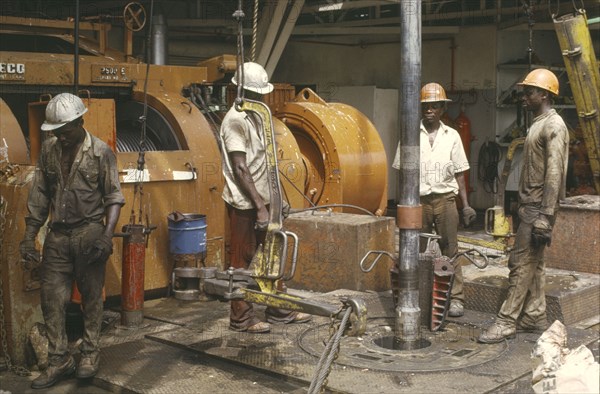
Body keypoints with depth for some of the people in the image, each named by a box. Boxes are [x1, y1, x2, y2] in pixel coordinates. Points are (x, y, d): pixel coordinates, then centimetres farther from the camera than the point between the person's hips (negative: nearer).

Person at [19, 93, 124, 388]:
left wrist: (107, 234, -16)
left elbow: (114, 197, -5)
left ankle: (90, 353, 23)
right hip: (57, 235, 4)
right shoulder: (49, 150, 5)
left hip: (89, 233, -4)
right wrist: (29, 236, 4)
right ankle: (59, 360, 15)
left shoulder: (100, 152, -6)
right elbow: (39, 196, 9)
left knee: (91, 297, 7)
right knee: (52, 298, 4)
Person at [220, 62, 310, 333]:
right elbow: (240, 169, -20)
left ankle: (278, 309, 25)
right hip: (244, 202, -9)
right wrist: (259, 206, -20)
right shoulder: (235, 121, -15)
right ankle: (241, 318, 11)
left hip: (260, 199, 9)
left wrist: (271, 199, 17)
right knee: (243, 260, 1)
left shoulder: (255, 116, 13)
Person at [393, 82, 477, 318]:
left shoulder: (451, 136, 7)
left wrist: (466, 205, 4)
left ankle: (456, 298, 5)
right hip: (418, 200, 0)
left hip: (445, 199, 0)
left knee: (450, 250, -1)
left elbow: (459, 173, 9)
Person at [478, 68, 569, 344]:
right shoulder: (538, 125, 17)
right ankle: (535, 316, 19)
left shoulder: (554, 126, -13)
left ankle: (507, 322, -5)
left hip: (539, 207, -10)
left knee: (522, 263, -8)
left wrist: (545, 216, -23)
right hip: (529, 205, 10)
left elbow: (554, 174, -20)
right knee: (533, 263, 12)